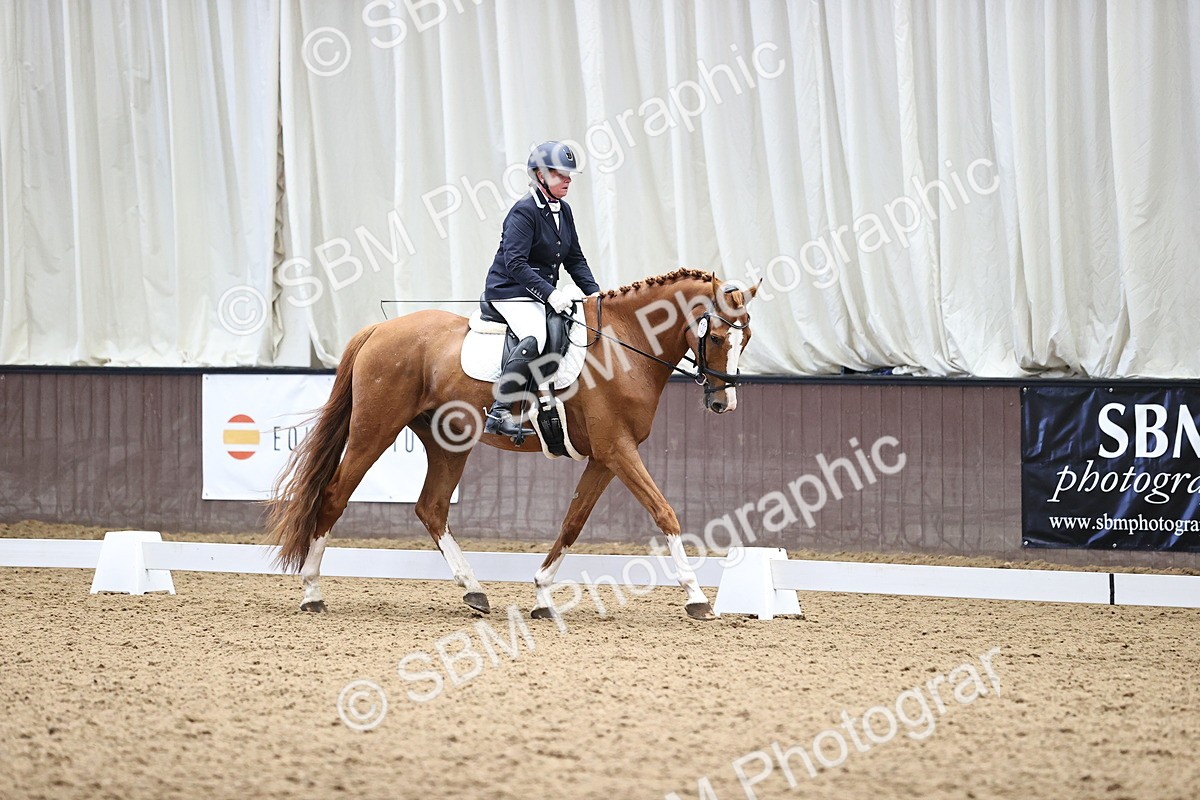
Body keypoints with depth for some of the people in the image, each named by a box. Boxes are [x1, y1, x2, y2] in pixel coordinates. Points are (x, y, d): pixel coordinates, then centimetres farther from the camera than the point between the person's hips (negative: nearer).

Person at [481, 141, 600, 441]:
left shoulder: (563, 211, 12)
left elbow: (574, 259, 18)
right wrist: (550, 294, -29)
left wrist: (594, 292, 3)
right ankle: (499, 413, -36)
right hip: (510, 292, -9)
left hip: (545, 293, 9)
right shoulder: (524, 212, -14)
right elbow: (515, 262, -23)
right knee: (535, 337, -34)